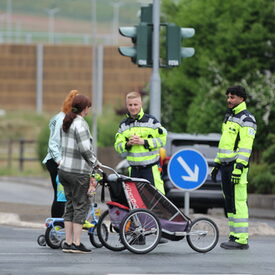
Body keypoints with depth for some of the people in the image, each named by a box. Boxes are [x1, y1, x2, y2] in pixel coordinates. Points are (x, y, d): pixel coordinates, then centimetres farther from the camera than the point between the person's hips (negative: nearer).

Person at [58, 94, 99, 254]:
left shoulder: (67, 123, 13)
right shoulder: (81, 124, -15)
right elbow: (85, 149, -21)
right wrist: (95, 163, -3)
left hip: (64, 168, 9)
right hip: (79, 172, -9)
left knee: (70, 205, 12)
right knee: (81, 206, -2)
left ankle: (68, 242, 13)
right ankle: (76, 243, -2)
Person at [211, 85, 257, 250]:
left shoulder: (246, 119, -8)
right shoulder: (229, 117, 21)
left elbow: (246, 146, -17)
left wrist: (239, 167, -24)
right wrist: (217, 164, 24)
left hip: (237, 165, -10)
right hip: (226, 165, 10)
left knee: (238, 202, -13)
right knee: (229, 203, 10)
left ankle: (241, 239, -14)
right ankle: (234, 236, 14)